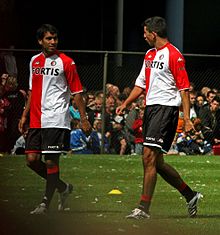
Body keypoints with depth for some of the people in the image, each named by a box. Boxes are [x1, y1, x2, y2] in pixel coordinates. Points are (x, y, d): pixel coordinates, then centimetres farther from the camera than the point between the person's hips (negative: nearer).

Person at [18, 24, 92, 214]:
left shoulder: (66, 62, -4)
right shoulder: (34, 61, 14)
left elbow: (77, 92, -3)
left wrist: (84, 118, -8)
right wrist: (25, 115, 21)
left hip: (56, 120, -6)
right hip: (36, 120, 6)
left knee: (50, 160, -6)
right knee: (32, 159, 2)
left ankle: (46, 203, 2)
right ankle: (63, 187, 21)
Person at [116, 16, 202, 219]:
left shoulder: (173, 55, -9)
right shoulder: (149, 55, 17)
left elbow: (184, 88, -11)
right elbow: (141, 84, 24)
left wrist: (187, 118, -16)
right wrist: (125, 104, 12)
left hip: (166, 108, -9)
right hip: (150, 108, 9)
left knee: (149, 157, -15)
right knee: (156, 162, 10)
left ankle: (144, 208, -14)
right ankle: (190, 195, 25)